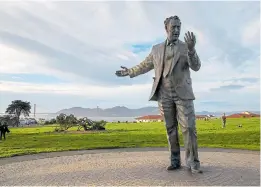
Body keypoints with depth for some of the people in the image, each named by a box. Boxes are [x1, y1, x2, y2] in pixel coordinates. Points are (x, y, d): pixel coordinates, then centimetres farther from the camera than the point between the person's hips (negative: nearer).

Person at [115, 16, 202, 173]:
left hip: (183, 94, -2)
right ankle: (175, 161, 15)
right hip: (164, 94, 2)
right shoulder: (157, 49, 11)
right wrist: (130, 72, 17)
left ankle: (193, 163, 0)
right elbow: (145, 66, 22)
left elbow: (196, 67, -10)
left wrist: (191, 49, -25)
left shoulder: (186, 47, 4)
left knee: (189, 127, -9)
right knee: (171, 129, 6)